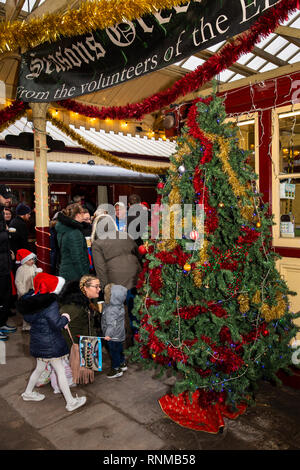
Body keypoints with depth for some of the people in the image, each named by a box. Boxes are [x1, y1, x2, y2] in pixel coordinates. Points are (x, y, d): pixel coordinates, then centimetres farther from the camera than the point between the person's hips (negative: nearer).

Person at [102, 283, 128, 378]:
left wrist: (108, 334, -27)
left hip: (114, 336, -9)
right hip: (119, 334, 9)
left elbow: (112, 324, -31)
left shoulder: (111, 310, -33)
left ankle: (116, 369, 25)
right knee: (119, 350, 25)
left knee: (114, 352, 10)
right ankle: (122, 364, 43)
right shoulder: (119, 305, -5)